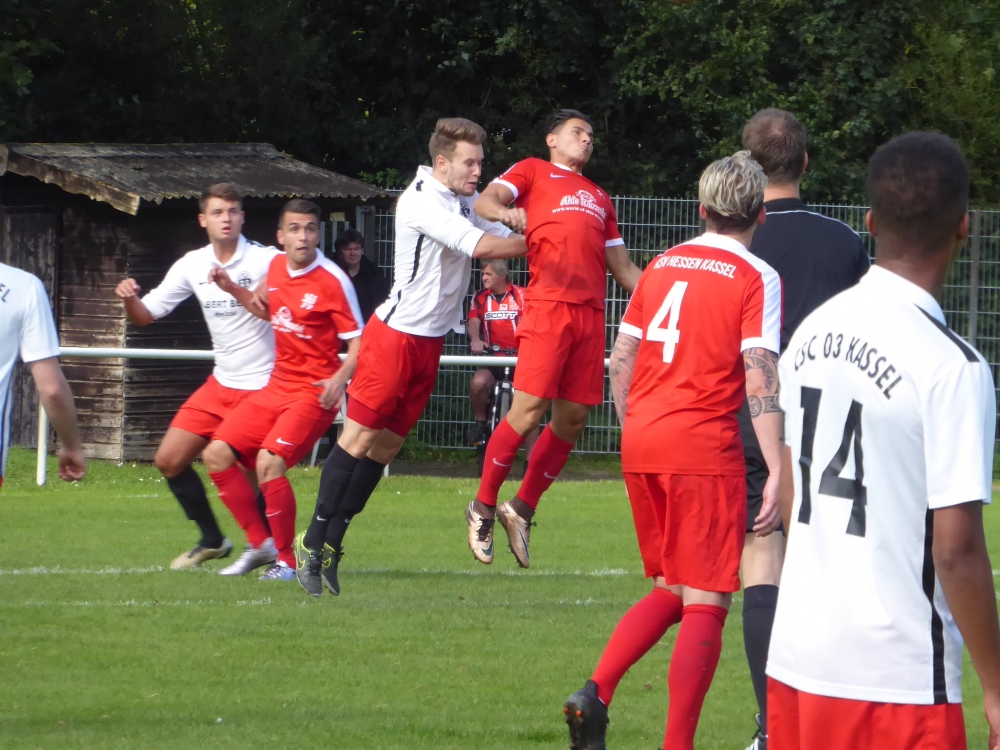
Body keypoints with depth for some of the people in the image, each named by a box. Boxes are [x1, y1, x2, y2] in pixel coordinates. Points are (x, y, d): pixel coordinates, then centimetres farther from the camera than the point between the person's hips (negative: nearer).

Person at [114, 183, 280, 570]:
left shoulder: (266, 260, -13)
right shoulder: (193, 265, 4)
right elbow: (146, 314, 10)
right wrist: (130, 299, -13)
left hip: (263, 388, -7)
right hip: (220, 385, 7)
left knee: (256, 473, -12)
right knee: (169, 460, 5)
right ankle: (212, 541, 21)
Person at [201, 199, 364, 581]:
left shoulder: (333, 280, -14)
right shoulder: (277, 267, 7)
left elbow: (358, 340, -14)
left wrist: (341, 377, -31)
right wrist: (232, 289, 15)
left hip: (314, 392, -8)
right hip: (276, 387, 8)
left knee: (269, 461, -25)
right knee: (217, 453, 2)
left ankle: (286, 561, -10)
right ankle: (260, 543, 13)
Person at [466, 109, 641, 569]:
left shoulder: (598, 197, 30)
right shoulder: (533, 173, 13)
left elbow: (622, 267, 32)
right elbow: (485, 201, -5)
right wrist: (504, 212, -28)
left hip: (590, 314, 6)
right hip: (547, 306, -6)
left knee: (573, 419, 2)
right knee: (529, 411, -12)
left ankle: (522, 509, 16)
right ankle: (484, 507, 2)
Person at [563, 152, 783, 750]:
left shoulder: (663, 265, 13)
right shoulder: (757, 278, -4)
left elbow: (621, 359, 14)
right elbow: (760, 377, -13)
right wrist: (778, 473, -16)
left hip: (641, 447, 6)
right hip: (705, 448, -6)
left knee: (671, 590, 19)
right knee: (705, 604, 0)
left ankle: (597, 693, 0)